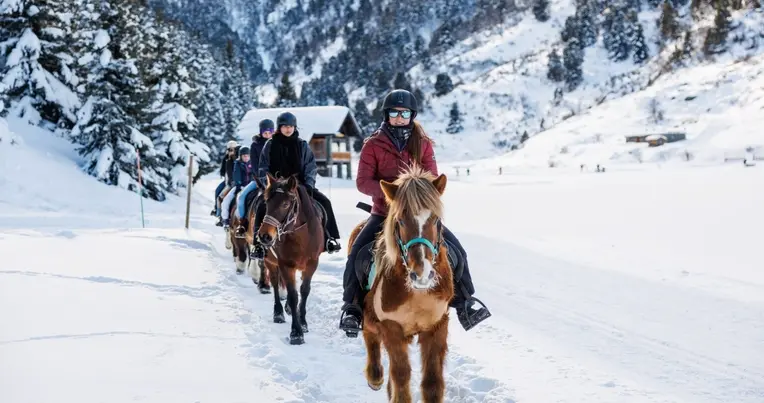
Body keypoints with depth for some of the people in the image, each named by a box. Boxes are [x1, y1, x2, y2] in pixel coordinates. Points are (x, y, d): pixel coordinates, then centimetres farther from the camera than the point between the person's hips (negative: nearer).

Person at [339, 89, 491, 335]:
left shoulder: (423, 144, 3)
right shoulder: (373, 145, -3)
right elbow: (363, 182, -9)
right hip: (384, 212, -1)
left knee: (456, 250, -10)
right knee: (357, 253, -21)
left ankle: (464, 305, 3)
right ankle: (352, 308, -6)